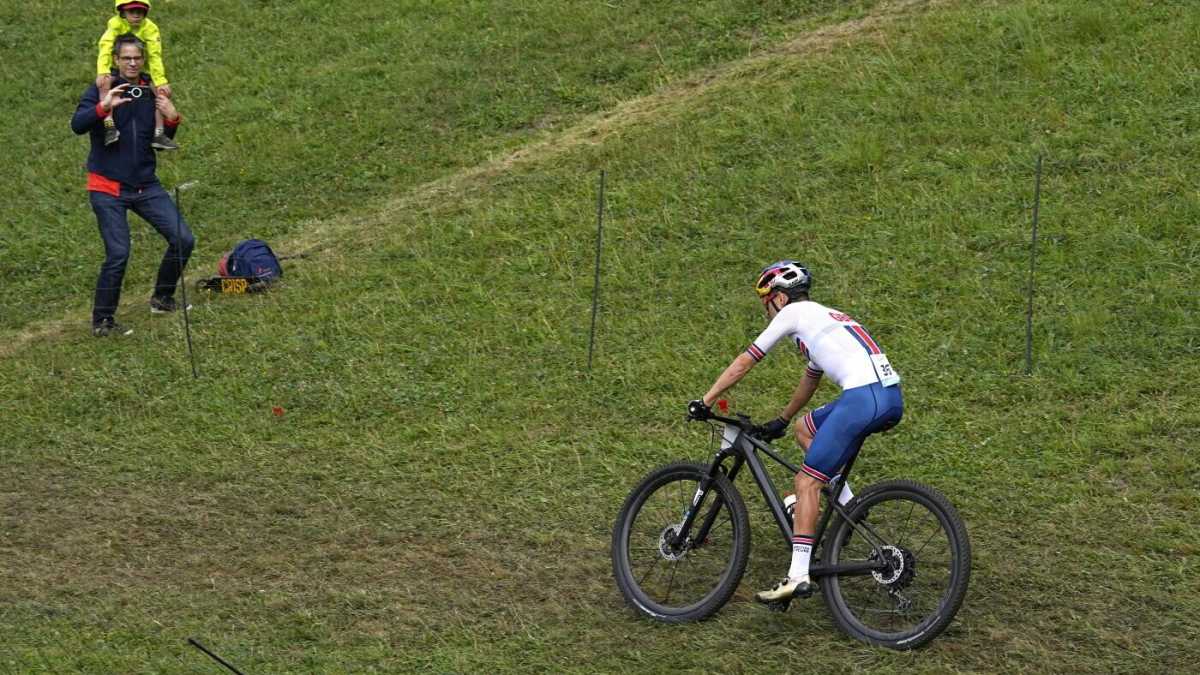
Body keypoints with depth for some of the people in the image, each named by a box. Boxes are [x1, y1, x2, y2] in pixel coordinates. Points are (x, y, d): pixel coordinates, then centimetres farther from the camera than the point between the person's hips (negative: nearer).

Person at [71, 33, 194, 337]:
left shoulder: (151, 93, 7)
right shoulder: (101, 90, -6)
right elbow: (77, 125, -22)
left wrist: (171, 119, -7)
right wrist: (104, 107, -38)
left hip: (146, 185, 5)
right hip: (108, 189, -5)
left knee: (183, 239, -2)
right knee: (118, 254, -11)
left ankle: (162, 298, 19)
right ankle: (102, 321, 4)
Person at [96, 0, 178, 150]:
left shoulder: (150, 28, -12)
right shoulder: (115, 24, -16)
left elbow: (154, 57, -21)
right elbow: (105, 48, -29)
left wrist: (161, 82, -33)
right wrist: (102, 72, -45)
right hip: (117, 70, -2)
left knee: (163, 91, -16)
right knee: (104, 82, -34)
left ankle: (159, 134, -8)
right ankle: (109, 126, -37)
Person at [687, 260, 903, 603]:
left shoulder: (794, 313, 8)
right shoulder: (822, 318, 32)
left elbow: (744, 362, 11)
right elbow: (810, 381, 44)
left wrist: (704, 401, 17)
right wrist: (781, 421, 53)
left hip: (863, 396, -9)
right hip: (892, 398, 9)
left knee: (806, 483, -4)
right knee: (805, 428, 27)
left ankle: (798, 576, -8)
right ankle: (848, 506, 16)